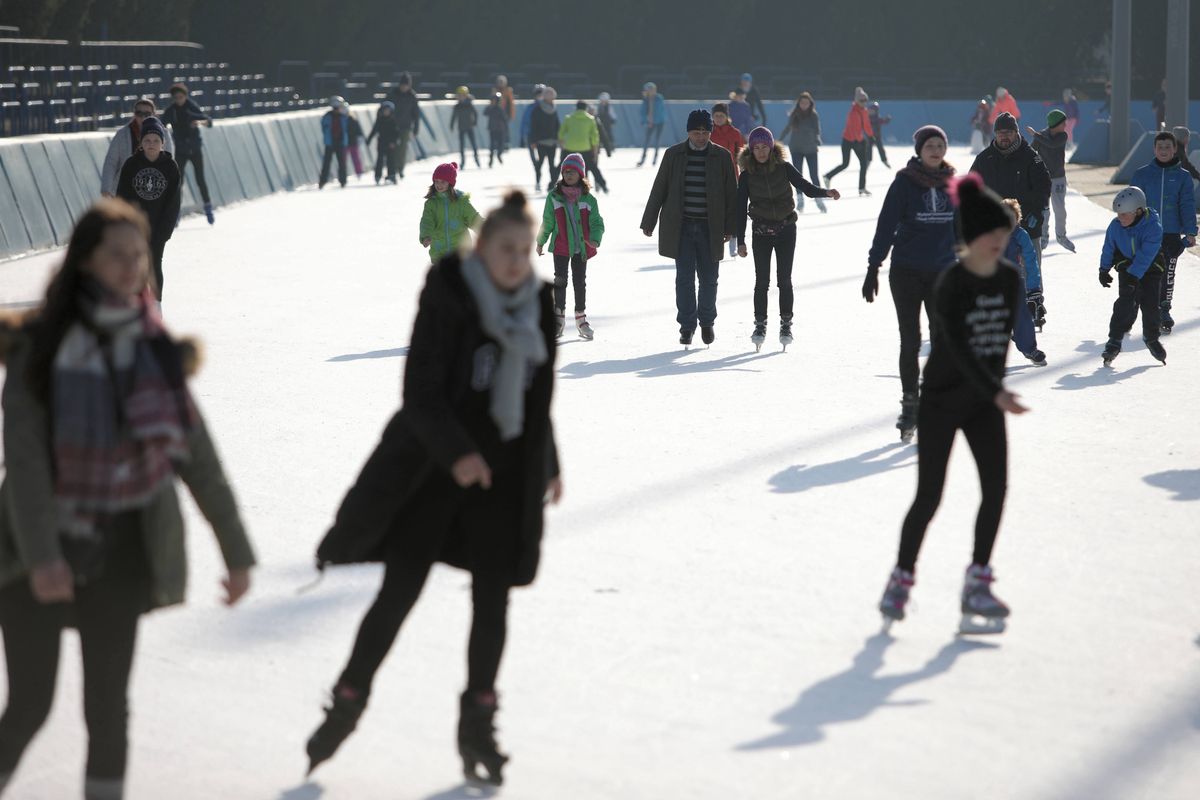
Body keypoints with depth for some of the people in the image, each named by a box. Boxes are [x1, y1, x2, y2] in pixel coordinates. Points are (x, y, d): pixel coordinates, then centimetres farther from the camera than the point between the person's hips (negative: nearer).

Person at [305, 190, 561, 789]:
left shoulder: (535, 305, 4)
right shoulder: (446, 299, -14)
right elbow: (420, 390, -17)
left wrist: (546, 466, 21)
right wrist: (455, 451, -30)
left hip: (503, 472, 4)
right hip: (432, 465, -4)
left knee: (492, 598, 2)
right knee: (399, 592, -1)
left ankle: (477, 724, 14)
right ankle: (347, 704, 16)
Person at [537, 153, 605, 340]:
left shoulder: (588, 199, -2)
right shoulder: (554, 197, -1)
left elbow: (597, 222, -1)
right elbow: (547, 221, 8)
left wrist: (595, 239, -18)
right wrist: (540, 242, 14)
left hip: (581, 248, 1)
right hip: (561, 247, -1)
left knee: (580, 282, 10)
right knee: (560, 280, -4)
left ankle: (581, 320, 20)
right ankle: (559, 319, 5)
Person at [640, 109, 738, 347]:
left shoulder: (721, 157, 0)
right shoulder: (673, 155, 1)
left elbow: (730, 194, 4)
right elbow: (658, 190, 6)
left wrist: (730, 227, 1)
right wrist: (648, 222, 6)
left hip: (710, 228, 0)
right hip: (681, 227, 0)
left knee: (709, 278, 7)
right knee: (684, 278, -1)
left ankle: (707, 322, 26)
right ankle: (687, 326, 8)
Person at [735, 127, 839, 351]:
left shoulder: (784, 168, -4)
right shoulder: (747, 175, -3)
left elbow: (806, 187, -7)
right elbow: (741, 208, -1)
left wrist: (826, 192, -28)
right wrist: (740, 240, -3)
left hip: (786, 229, 0)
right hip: (761, 232, 0)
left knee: (784, 280, -1)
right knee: (762, 281, -1)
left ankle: (786, 325, 8)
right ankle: (760, 325, 9)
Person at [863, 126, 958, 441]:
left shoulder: (953, 184, 5)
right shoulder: (904, 183, -5)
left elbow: (962, 227, 14)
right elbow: (886, 225, -6)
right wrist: (873, 268, -10)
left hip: (942, 273, 3)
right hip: (906, 273, -3)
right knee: (910, 343, 2)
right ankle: (910, 407, 11)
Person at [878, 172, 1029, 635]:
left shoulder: (1010, 281, 2)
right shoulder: (951, 283, -17)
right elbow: (958, 348, -24)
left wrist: (996, 386, 12)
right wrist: (996, 394, -33)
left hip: (984, 400, 5)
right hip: (942, 399, -5)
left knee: (996, 485, -6)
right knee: (929, 496, -3)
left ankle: (977, 581, 2)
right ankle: (900, 580, 13)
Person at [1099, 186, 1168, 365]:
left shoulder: (1153, 226, -27)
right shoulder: (1116, 226, -15)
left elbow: (1146, 255, -32)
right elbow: (1108, 248, 2)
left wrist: (1134, 276, -37)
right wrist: (1104, 270, 11)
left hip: (1151, 269, -1)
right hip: (1127, 266, 1)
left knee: (1150, 303, -4)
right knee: (1126, 302, -15)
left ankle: (1151, 338, 20)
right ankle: (1115, 340, -12)